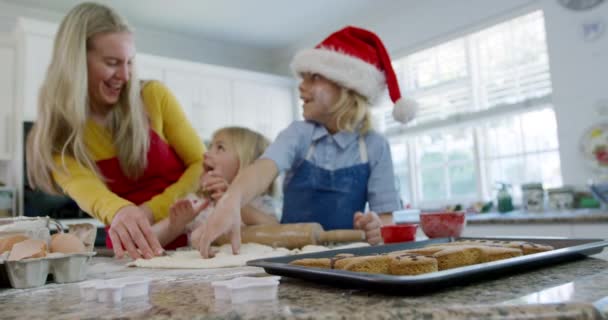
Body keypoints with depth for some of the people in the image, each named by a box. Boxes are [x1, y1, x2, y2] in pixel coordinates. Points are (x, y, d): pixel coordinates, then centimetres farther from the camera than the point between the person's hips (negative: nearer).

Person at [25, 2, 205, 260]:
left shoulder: (154, 96, -4)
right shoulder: (54, 136, -3)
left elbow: (202, 164, -2)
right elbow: (82, 186, -22)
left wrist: (152, 210, -16)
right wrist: (119, 211, -44)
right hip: (132, 252, 0)